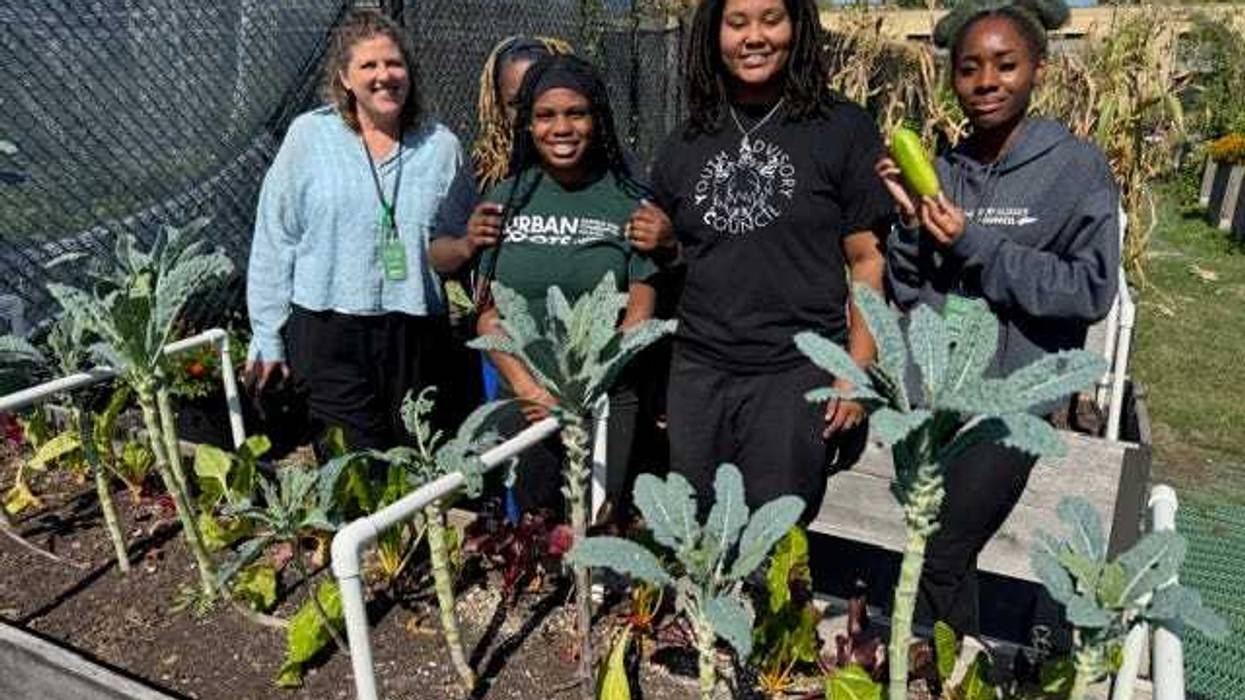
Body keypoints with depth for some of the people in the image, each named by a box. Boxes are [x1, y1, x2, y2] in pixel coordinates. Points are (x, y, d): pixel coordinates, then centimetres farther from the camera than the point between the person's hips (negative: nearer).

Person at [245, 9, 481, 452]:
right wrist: (268, 338, 2)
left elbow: (462, 243, 16)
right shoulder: (310, 135, 1)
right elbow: (274, 240, 2)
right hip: (328, 330, -2)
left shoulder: (441, 145, 6)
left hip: (416, 332, 2)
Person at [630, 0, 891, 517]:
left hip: (798, 374, -4)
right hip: (698, 373, 4)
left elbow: (867, 259, -3)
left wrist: (857, 372, -9)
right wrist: (661, 243, -1)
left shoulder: (843, 129, -3)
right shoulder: (687, 142, 10)